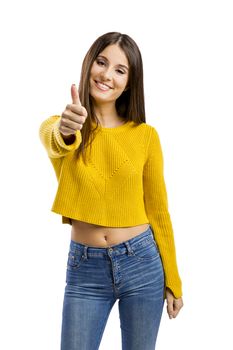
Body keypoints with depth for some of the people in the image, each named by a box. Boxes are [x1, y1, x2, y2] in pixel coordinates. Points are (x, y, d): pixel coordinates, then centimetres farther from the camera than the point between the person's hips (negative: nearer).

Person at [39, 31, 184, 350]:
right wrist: (65, 129, -53)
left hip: (141, 263, 0)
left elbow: (158, 210, 3)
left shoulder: (145, 135, -3)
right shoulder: (57, 126, -3)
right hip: (84, 268, 0)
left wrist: (172, 280, 6)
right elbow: (52, 139, -29)